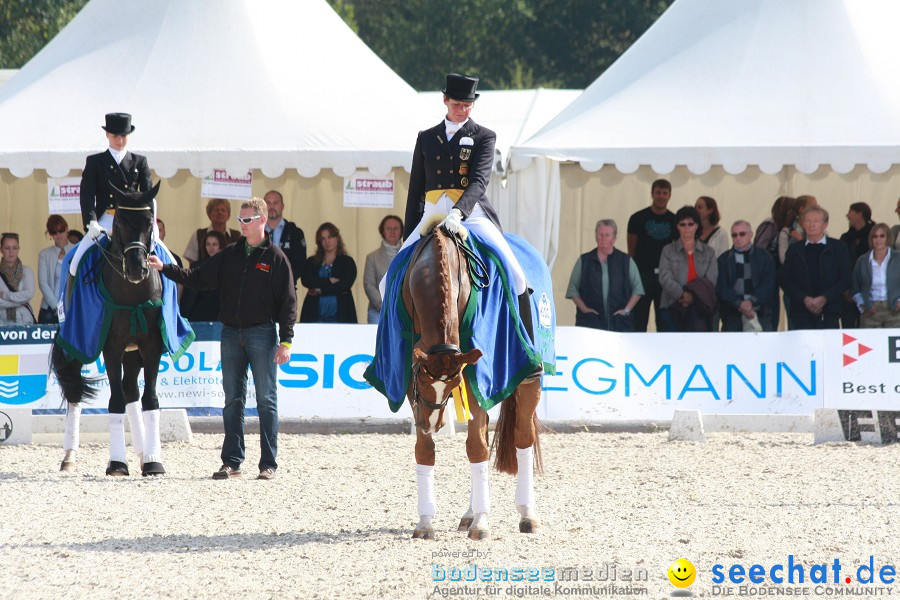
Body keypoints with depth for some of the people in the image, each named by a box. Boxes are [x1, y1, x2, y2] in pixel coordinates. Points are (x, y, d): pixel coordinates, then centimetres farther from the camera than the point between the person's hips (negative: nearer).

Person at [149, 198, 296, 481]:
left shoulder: (275, 257, -1)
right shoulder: (229, 255, 11)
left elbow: (288, 302, -3)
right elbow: (197, 278, 9)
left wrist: (286, 341, -9)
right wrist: (165, 269, -3)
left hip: (261, 333, -4)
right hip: (231, 333, 4)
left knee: (266, 400, -2)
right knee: (232, 400, 6)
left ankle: (268, 463, 2)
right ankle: (231, 461, 10)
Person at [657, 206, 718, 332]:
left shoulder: (708, 253, 13)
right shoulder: (668, 251, 9)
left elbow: (711, 280, 0)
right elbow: (665, 278, -4)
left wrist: (693, 295, -17)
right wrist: (682, 294, -20)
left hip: (698, 309, 1)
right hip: (673, 308, -1)